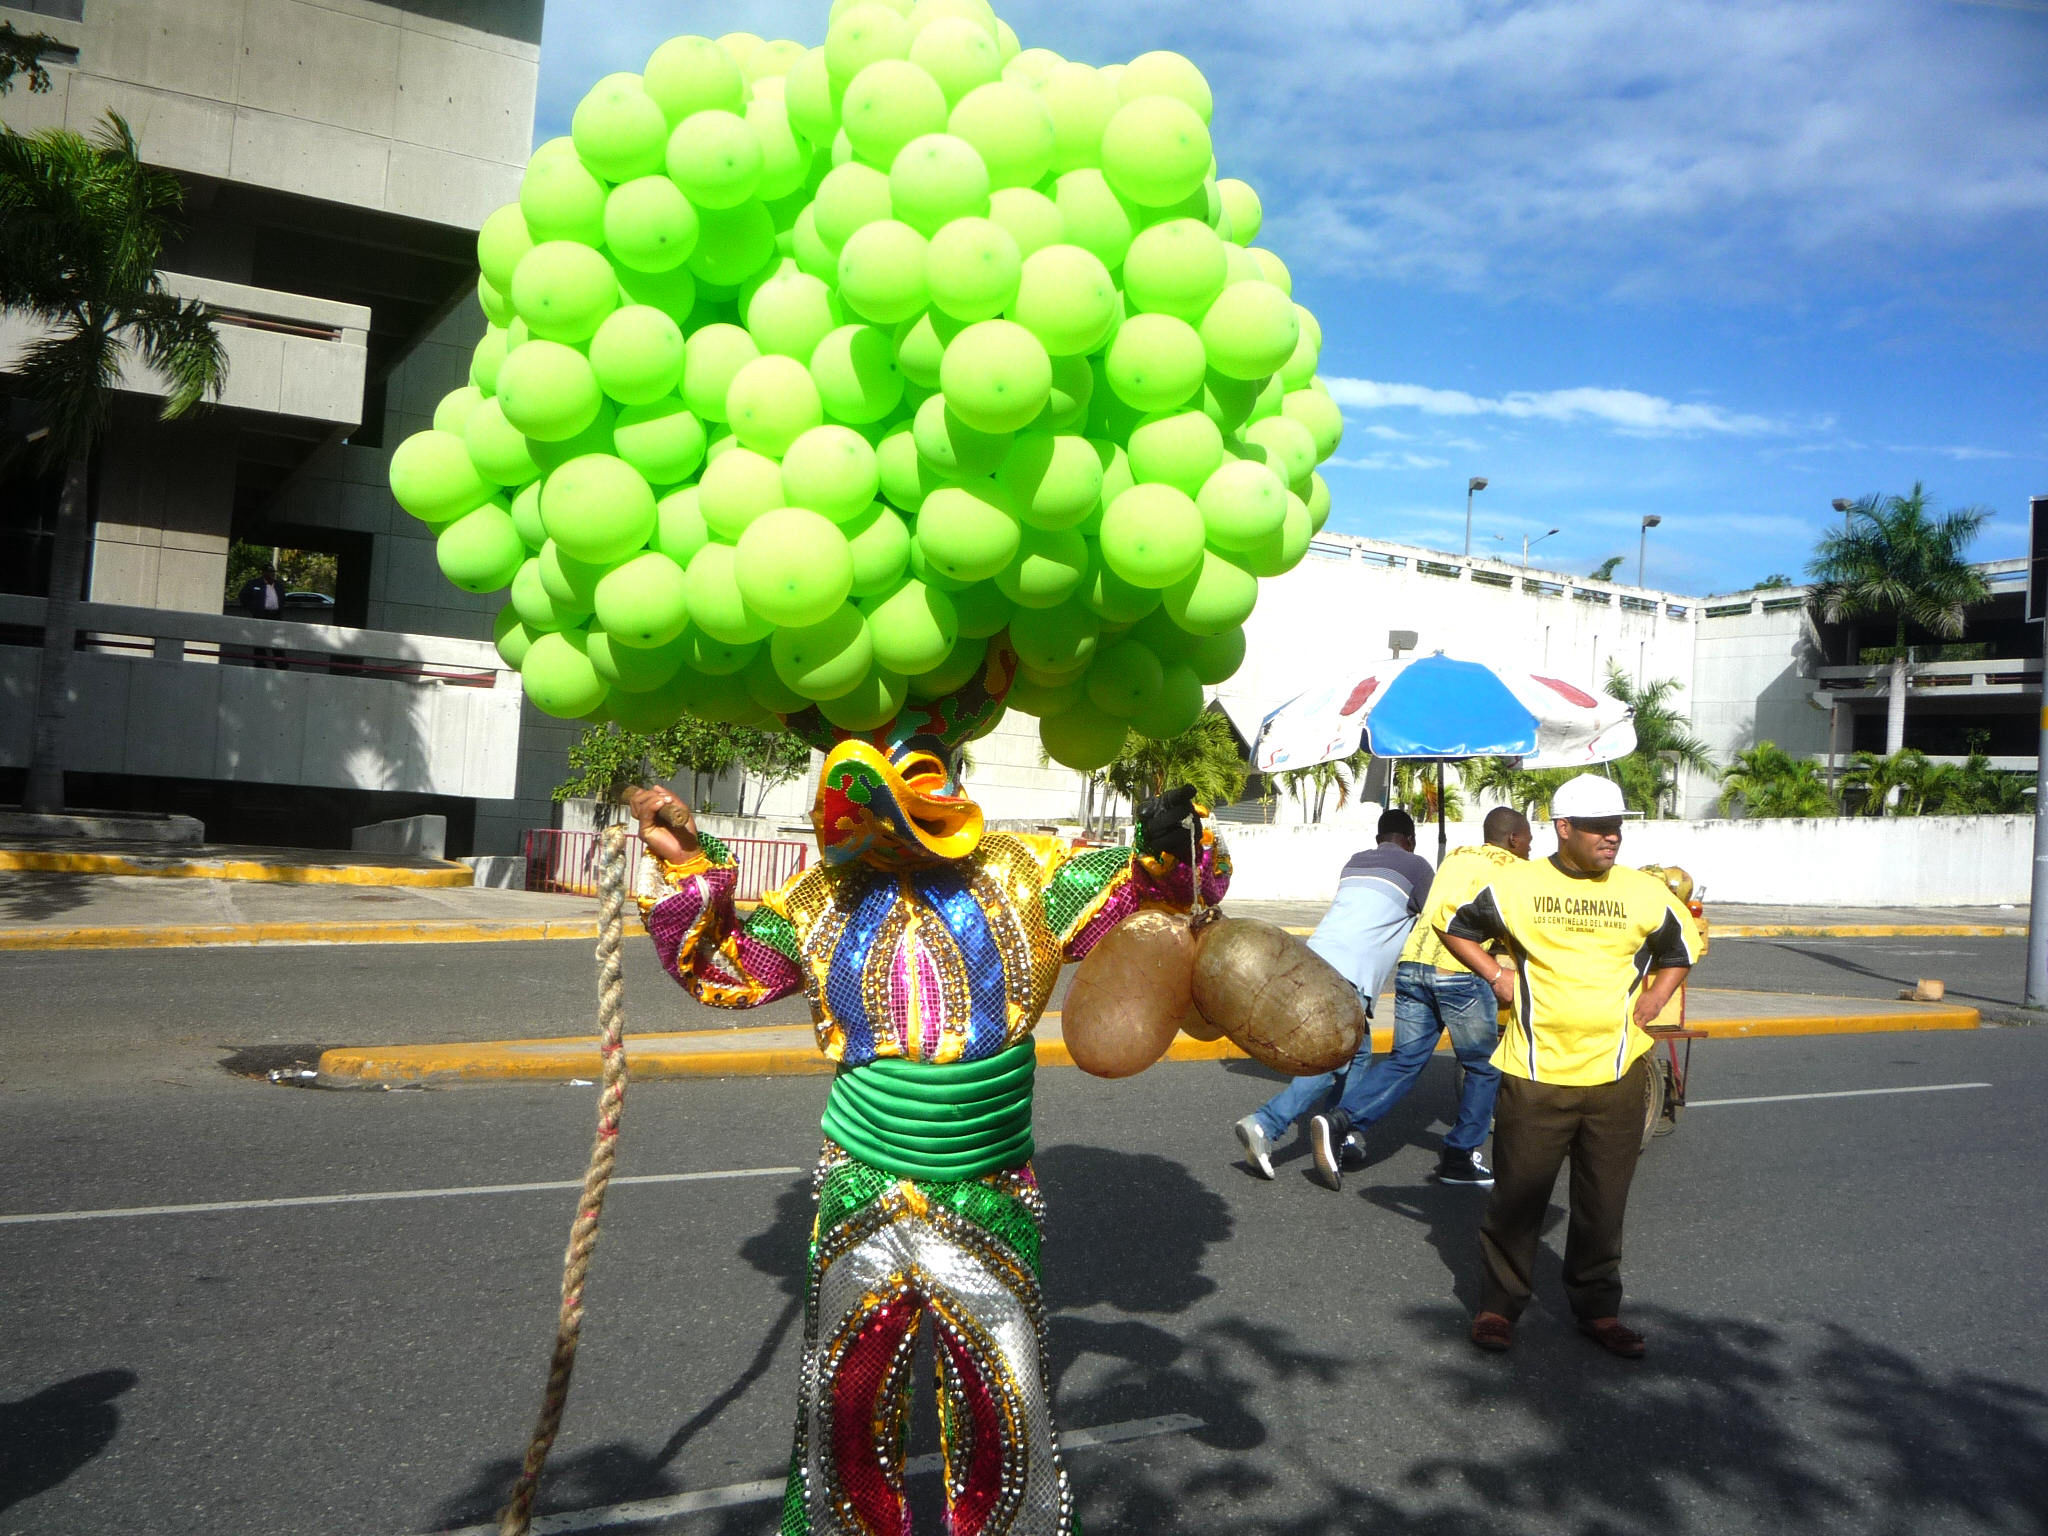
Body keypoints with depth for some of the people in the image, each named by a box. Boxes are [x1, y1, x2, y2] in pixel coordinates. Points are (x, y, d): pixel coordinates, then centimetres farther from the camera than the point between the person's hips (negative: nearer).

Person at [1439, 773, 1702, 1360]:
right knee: (1517, 1195, 5)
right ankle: (1499, 1305, 20)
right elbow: (1457, 927, 12)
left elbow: (1681, 947, 23)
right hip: (1535, 1072, -2)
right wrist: (1497, 976, 1)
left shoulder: (1645, 893, 5)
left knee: (1604, 1201, 10)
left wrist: (1653, 997, 9)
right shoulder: (1517, 885, -2)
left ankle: (1598, 1308, 27)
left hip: (1616, 1074, 2)